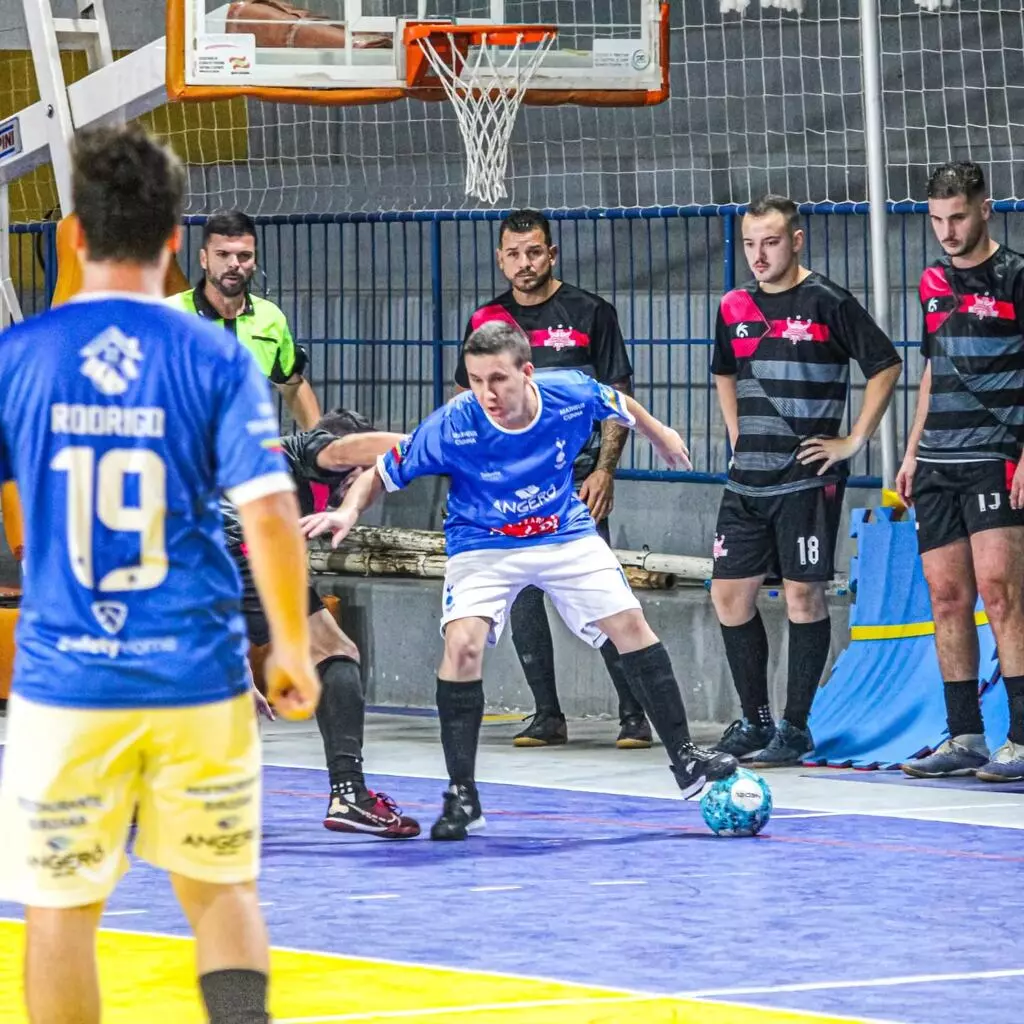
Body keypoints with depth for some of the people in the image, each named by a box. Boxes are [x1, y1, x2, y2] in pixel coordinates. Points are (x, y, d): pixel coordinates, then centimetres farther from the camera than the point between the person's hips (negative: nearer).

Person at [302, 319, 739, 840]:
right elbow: (381, 474, -16)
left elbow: (623, 407, 3)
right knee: (462, 644, -23)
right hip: (482, 547, -2)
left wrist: (661, 436, 21)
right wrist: (349, 510, -36)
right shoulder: (452, 425, -28)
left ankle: (684, 758, 15)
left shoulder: (573, 393, -22)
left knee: (629, 624, -2)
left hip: (566, 535, 2)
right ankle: (462, 796, -12)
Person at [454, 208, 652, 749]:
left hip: (577, 476, -4)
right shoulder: (486, 319, 9)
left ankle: (633, 713, -5)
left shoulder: (590, 313, 0)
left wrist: (604, 470, -10)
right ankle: (547, 716, 11)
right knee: (521, 597, 3)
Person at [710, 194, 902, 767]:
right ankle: (755, 721, 17)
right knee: (731, 594, 4)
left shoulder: (826, 302, -7)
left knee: (804, 596, -4)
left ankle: (796, 728, 3)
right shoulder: (735, 309, 10)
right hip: (748, 479, 6)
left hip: (808, 478, -6)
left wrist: (854, 442, -7)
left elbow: (886, 365, -5)